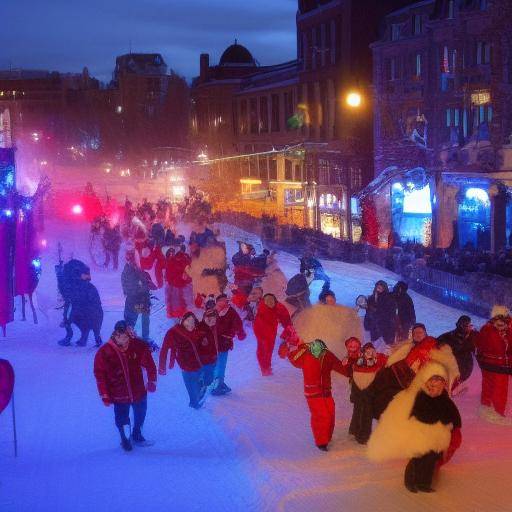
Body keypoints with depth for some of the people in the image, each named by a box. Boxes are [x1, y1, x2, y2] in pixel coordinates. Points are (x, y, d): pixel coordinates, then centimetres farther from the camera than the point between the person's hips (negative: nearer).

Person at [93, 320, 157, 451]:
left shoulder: (138, 346, -14)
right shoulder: (104, 352, -17)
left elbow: (149, 364, -1)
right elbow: (100, 375, -9)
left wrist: (152, 381, 0)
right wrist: (104, 395, -7)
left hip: (139, 391, 3)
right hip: (119, 395, -2)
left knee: (140, 415, 22)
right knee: (122, 420, 5)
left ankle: (137, 436, 50)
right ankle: (125, 439, 36)